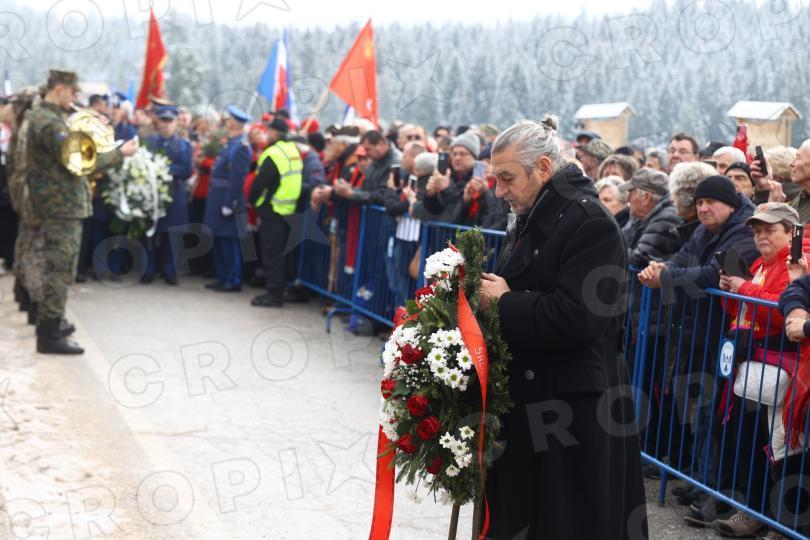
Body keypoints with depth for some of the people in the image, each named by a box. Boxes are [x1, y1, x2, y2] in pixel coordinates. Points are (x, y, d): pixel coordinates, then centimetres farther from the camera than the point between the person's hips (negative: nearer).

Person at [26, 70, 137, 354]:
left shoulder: (41, 116, 14)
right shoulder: (50, 123, -19)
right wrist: (120, 153, -17)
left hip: (57, 204, 11)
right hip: (62, 205, -11)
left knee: (57, 269, 18)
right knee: (60, 270, -6)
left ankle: (48, 326, 28)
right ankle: (50, 334, -3)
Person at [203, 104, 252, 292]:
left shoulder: (240, 147, -18)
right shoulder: (230, 144, 12)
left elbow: (237, 179, -22)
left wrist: (228, 205, -22)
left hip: (227, 200, -10)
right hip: (219, 199, 10)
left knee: (229, 242, -2)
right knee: (218, 241, 15)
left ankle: (234, 281, 6)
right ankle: (222, 278, 24)